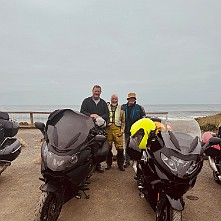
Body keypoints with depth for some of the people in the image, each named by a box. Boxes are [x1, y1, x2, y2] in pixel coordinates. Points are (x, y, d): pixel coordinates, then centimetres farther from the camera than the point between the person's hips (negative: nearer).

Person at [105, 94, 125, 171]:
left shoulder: (121, 109, 14)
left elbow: (123, 121, 13)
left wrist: (122, 131, 2)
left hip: (117, 130, 0)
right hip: (108, 129, 0)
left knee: (120, 148, -4)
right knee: (108, 148, 5)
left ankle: (120, 164, 13)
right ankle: (109, 163, 21)